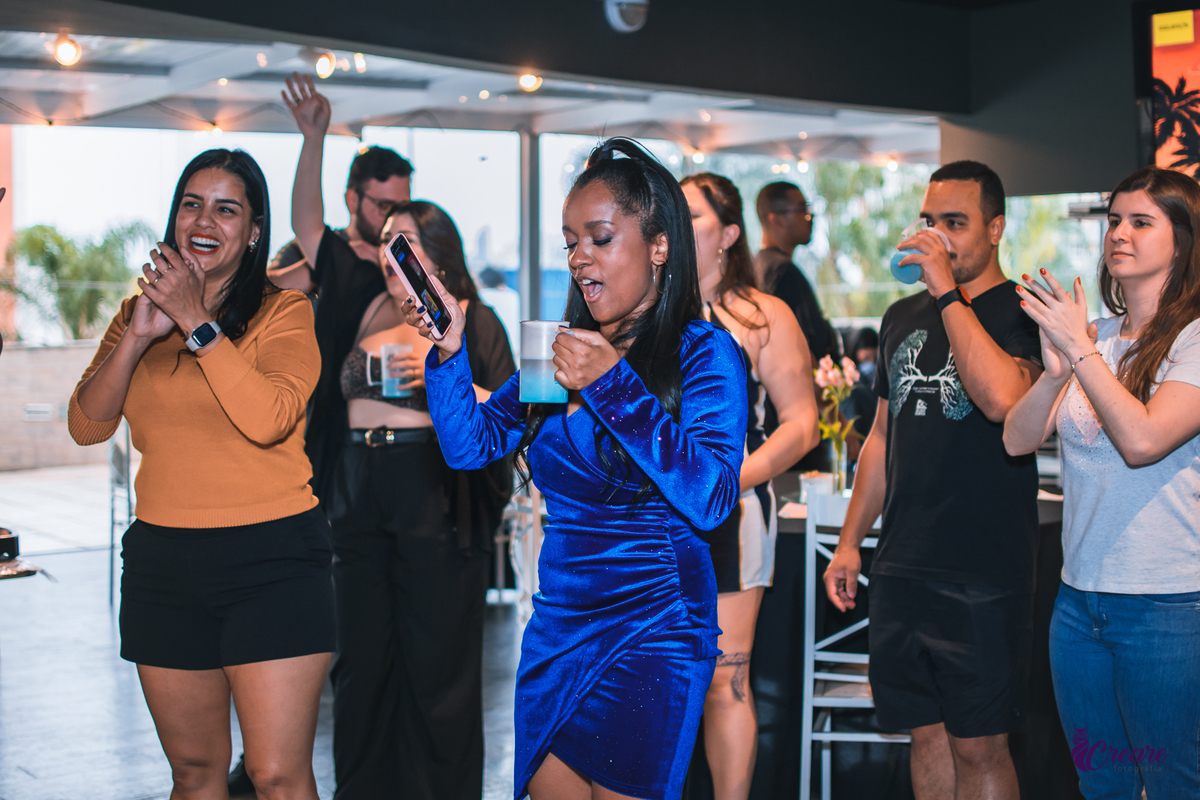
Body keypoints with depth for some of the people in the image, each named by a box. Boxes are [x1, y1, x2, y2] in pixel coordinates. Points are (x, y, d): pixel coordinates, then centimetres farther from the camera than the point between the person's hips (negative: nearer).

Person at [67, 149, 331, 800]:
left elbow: (268, 419, -20)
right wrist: (137, 336, -10)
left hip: (271, 557, -4)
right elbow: (87, 426, 2)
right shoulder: (138, 312, 12)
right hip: (162, 560, 5)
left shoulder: (284, 313, -2)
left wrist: (199, 321, -17)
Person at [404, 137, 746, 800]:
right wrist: (450, 349, -9)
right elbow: (469, 443, 7)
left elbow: (711, 499, -21)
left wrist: (612, 386, -23)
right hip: (554, 629, 6)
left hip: (649, 636, -6)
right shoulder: (564, 350, 9)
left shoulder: (703, 352, -8)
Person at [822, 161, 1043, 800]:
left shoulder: (1020, 312, -5)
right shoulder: (903, 317, 14)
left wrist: (948, 292, -20)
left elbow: (1002, 399, -27)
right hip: (900, 569, 6)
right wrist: (850, 541, 18)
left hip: (983, 577, -6)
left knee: (978, 746, -1)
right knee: (925, 732, 12)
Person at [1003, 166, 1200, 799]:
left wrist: (1080, 350, -18)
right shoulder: (1093, 333, 10)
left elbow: (1143, 438, -21)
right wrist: (1056, 370, -16)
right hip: (1080, 597, 6)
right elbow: (1017, 439, 1)